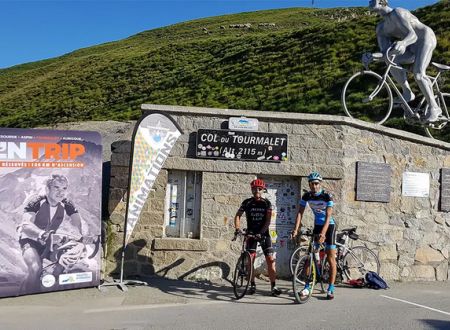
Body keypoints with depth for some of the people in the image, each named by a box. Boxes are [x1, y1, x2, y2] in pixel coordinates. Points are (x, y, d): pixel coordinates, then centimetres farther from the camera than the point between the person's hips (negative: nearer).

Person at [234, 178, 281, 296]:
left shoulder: (266, 203, -2)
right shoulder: (247, 202, -1)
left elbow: (268, 220, -8)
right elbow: (238, 216, -1)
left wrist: (261, 233, -21)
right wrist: (237, 228, -18)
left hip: (264, 233, 0)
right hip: (251, 234, 1)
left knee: (270, 259, -8)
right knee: (250, 260, -2)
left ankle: (273, 286, -2)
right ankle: (252, 285, 10)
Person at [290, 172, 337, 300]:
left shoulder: (327, 196, -21)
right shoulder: (307, 196, -8)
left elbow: (328, 216, -26)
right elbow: (300, 213, -9)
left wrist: (323, 233, -37)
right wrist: (296, 229, -21)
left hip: (329, 226, -4)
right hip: (317, 226, 4)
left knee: (331, 258, -5)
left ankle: (331, 289, 2)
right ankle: (307, 287, 6)